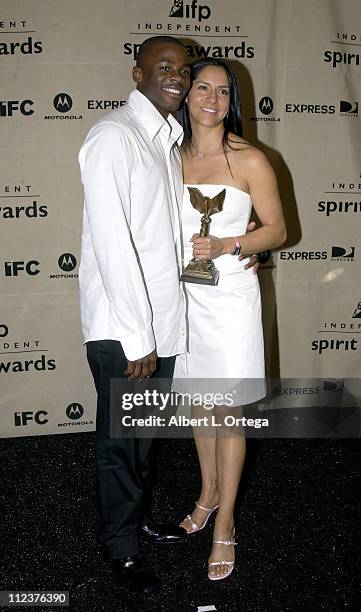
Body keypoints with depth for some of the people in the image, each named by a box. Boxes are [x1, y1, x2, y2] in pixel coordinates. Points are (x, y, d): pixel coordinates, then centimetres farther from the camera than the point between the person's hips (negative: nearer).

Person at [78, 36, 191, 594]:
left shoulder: (169, 140, 12)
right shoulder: (114, 136, -16)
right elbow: (111, 241, -22)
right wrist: (137, 337, -21)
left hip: (162, 319, 8)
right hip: (121, 327, -8)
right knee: (120, 439, 9)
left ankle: (137, 516, 43)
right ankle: (121, 544, 29)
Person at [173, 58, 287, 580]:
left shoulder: (250, 160, -7)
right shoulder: (173, 156, 6)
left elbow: (277, 230, -5)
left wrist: (226, 246, -18)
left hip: (229, 296, -4)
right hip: (183, 293, 4)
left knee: (227, 413, 3)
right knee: (197, 402, 16)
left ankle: (225, 522, 18)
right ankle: (209, 491, 38)